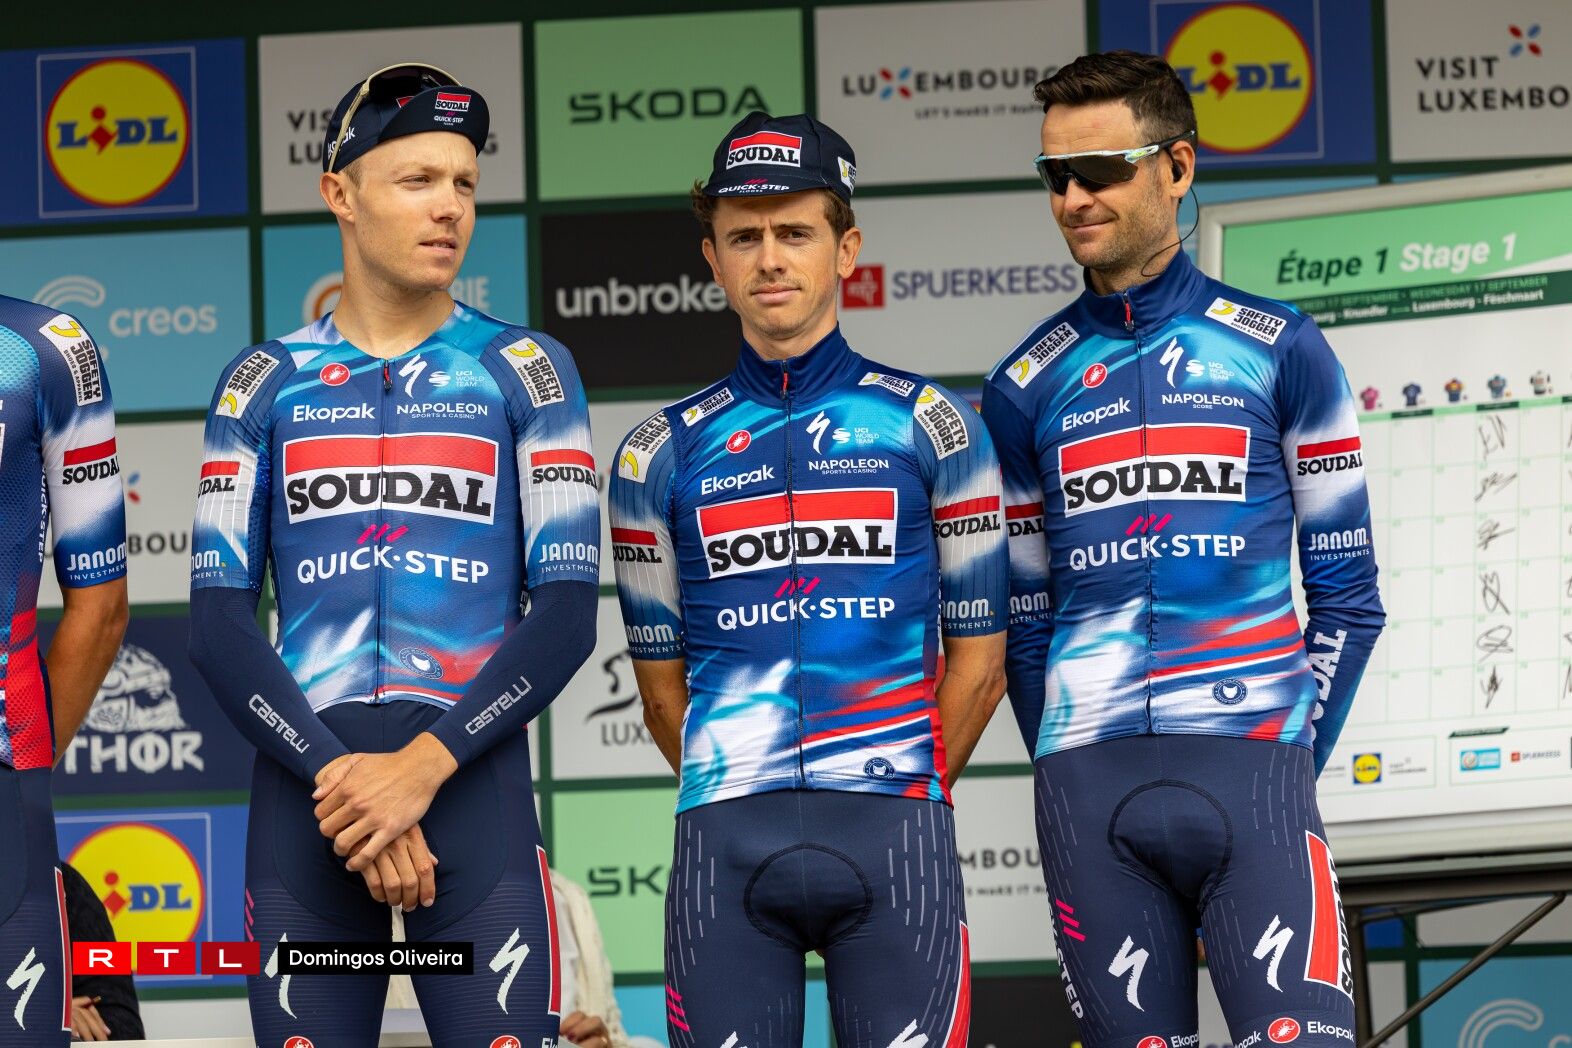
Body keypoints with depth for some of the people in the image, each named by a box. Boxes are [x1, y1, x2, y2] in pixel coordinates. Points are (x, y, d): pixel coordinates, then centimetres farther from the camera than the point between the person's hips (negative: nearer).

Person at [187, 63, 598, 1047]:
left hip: (472, 779, -1)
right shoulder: (265, 385, 11)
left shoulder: (525, 371, 7)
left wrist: (424, 766, -12)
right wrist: (333, 774, -10)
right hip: (303, 783, 1)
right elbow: (220, 618, 4)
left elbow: (566, 609, 0)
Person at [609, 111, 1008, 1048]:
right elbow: (662, 681, 15)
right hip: (723, 849, 2)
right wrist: (737, 805, 9)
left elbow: (977, 660, 9)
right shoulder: (664, 455, 12)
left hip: (892, 835, -1)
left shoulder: (929, 425, 8)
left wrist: (905, 797, 9)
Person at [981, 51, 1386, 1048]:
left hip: (1251, 776, -2)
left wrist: (1295, 759, 1)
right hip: (1090, 783, 2)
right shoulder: (1028, 386, 12)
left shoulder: (1279, 349, 6)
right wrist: (1073, 790, 7)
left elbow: (1347, 593, 7)